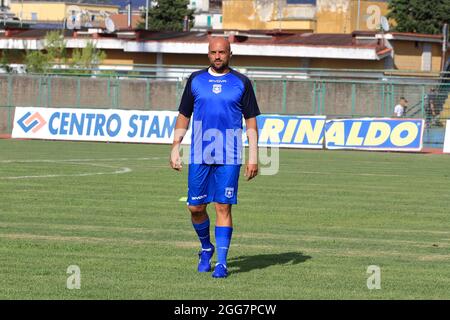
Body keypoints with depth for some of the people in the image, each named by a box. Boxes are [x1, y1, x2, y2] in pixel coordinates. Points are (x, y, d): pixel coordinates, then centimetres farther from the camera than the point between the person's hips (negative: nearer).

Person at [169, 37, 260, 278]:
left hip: (229, 157, -2)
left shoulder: (241, 83, 4)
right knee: (196, 207, 3)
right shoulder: (196, 80, 9)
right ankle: (206, 248, 29)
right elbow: (183, 116, 14)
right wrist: (175, 148, 5)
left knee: (223, 207, -6)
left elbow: (251, 122, 5)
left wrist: (253, 156, -1)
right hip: (199, 156, 2)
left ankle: (221, 262, -2)